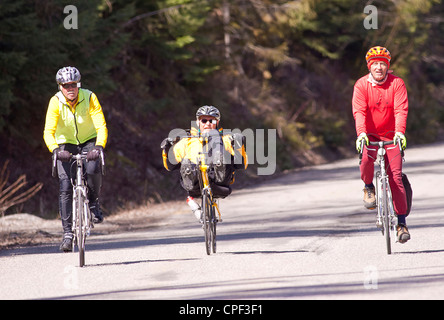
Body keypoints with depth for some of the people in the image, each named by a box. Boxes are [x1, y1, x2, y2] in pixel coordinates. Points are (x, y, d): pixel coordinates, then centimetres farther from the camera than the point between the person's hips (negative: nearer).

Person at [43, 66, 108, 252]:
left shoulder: (89, 98, -21)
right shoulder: (56, 102, -20)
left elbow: (101, 126, -27)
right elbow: (48, 132, -27)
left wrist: (99, 146, -45)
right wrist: (55, 150, -46)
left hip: (89, 141, 0)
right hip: (66, 145, 0)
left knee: (93, 170, -31)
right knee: (65, 187, -13)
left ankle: (94, 204, -2)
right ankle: (67, 233, -6)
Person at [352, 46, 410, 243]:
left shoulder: (397, 84, -7)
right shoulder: (361, 85, -6)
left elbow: (401, 109, -17)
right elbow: (359, 111, -17)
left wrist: (400, 132, -34)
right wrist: (361, 133, -35)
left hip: (391, 136, 0)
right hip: (369, 135, 0)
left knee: (395, 176, -10)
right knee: (366, 159, -31)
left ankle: (401, 222, -5)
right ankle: (369, 187, 2)